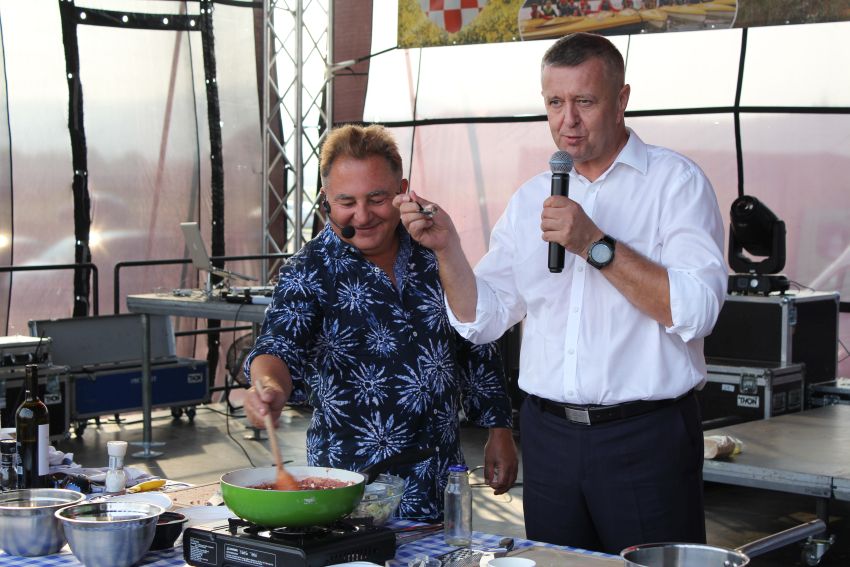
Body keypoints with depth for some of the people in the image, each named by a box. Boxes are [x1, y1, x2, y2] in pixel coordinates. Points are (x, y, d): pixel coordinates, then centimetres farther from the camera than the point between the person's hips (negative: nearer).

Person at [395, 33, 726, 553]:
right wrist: (446, 248, -6)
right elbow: (483, 319, 9)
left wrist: (595, 245, -22)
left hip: (646, 438, -4)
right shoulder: (530, 199, 12)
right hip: (549, 434, 5)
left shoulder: (675, 182, -5)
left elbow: (696, 309, -18)